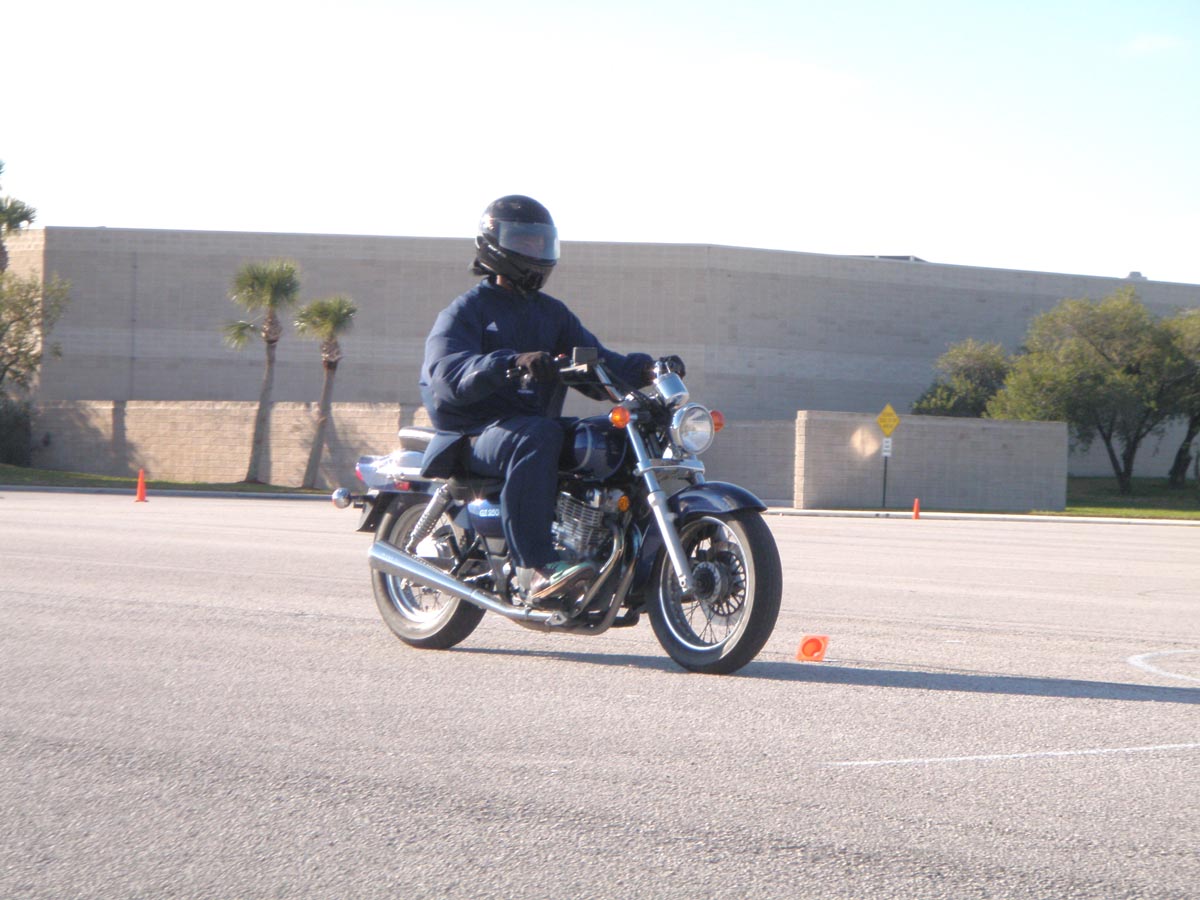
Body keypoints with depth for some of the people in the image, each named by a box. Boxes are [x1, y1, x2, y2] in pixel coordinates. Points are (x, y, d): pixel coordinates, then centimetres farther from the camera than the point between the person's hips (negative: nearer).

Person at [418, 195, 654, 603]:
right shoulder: (467, 310, 1)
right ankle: (535, 569, -45)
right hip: (477, 433, -6)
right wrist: (513, 363, -36)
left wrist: (645, 369, -9)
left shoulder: (553, 313, 23)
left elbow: (596, 359, 13)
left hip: (535, 423, 7)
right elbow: (447, 373, -18)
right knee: (538, 437, -39)